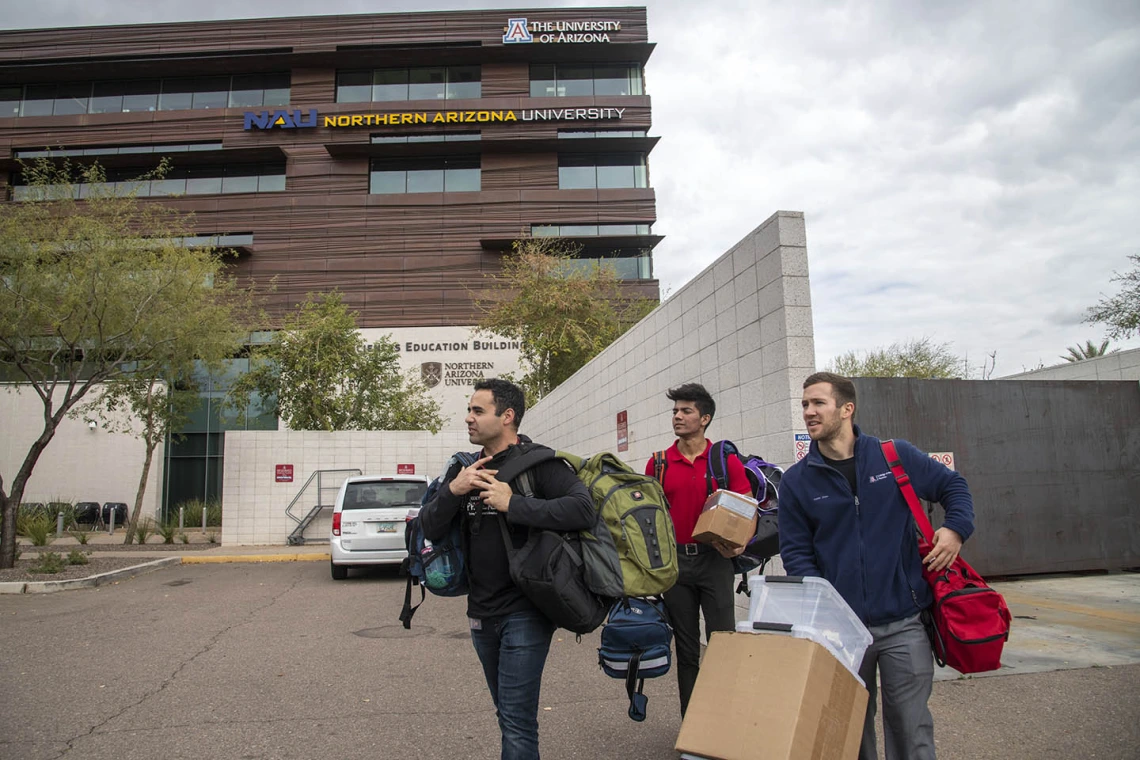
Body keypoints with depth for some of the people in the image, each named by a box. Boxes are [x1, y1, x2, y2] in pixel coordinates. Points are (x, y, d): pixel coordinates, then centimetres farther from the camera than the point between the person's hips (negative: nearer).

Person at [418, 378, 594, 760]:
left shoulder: (539, 463, -12)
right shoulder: (465, 469, 7)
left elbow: (583, 509, -26)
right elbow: (429, 528, 2)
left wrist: (513, 504, -27)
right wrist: (452, 491, -16)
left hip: (524, 612, -6)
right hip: (481, 611, 7)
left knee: (516, 721, -3)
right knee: (507, 712, 20)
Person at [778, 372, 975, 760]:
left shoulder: (896, 456, -1)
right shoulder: (796, 481, -1)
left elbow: (952, 486, 12)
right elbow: (795, 552, 1)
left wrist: (956, 528, -7)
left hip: (904, 623, 0)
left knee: (911, 728, 6)